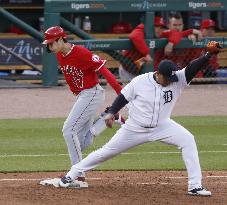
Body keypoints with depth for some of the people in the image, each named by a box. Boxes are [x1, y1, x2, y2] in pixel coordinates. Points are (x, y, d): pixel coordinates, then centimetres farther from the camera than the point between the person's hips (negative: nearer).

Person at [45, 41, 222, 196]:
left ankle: (195, 186, -18)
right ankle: (72, 175, 22)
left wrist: (209, 55, -44)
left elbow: (193, 68, -29)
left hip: (161, 126, 2)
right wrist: (111, 113, -15)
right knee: (107, 151, 5)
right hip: (135, 129, -2)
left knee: (188, 140, -20)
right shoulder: (140, 82, -17)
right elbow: (123, 97, -5)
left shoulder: (177, 80, -15)